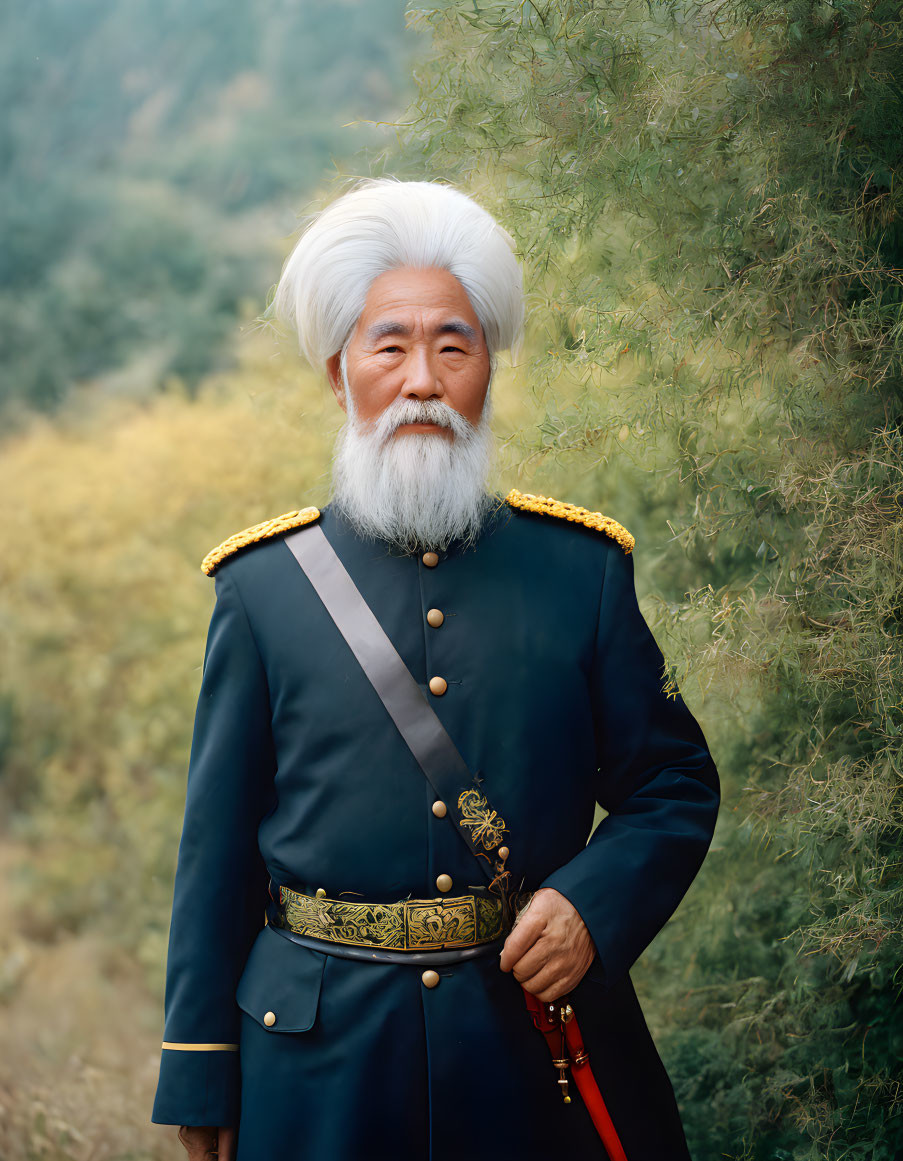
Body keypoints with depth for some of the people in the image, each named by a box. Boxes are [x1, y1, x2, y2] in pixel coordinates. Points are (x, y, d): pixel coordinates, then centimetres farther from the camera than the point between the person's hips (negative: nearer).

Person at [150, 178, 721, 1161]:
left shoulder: (582, 566, 2)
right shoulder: (263, 584, 0)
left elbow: (676, 791, 7)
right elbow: (219, 842, 2)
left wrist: (592, 907, -12)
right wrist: (201, 1079, 1)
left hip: (542, 1043, 1)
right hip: (319, 1067, -1)